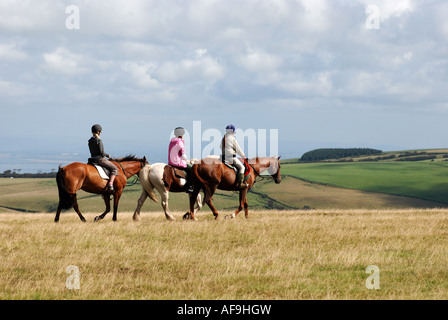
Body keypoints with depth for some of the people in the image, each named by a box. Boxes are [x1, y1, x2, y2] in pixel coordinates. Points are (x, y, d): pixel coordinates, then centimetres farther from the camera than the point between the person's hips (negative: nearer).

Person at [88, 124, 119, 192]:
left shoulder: (90, 141, 8)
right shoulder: (99, 141, -17)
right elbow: (101, 152, -21)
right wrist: (107, 155, -1)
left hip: (93, 158, 9)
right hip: (100, 159, -9)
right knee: (115, 169, -3)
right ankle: (110, 184, -18)